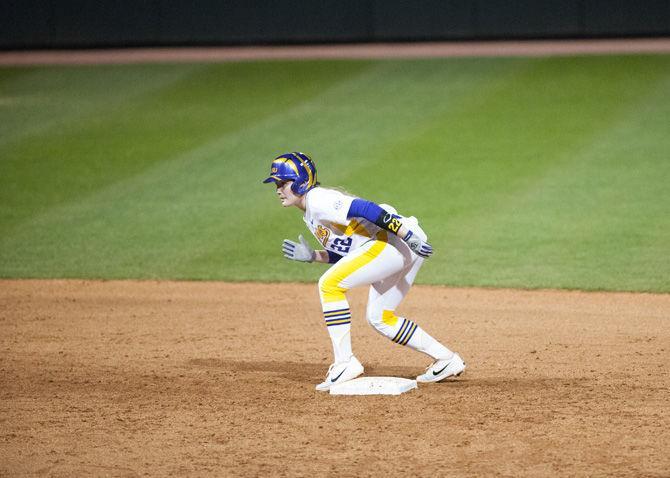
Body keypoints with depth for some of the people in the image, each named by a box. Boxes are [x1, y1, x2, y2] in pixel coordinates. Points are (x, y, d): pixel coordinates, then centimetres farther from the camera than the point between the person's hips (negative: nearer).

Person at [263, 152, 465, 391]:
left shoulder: (318, 199, -9)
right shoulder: (310, 215, 22)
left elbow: (365, 209, -21)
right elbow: (343, 254, 25)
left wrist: (409, 236, -29)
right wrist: (311, 256, 12)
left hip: (395, 239, -11)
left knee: (330, 284, -15)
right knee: (378, 318, 19)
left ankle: (344, 362, -15)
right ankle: (446, 360, 21)